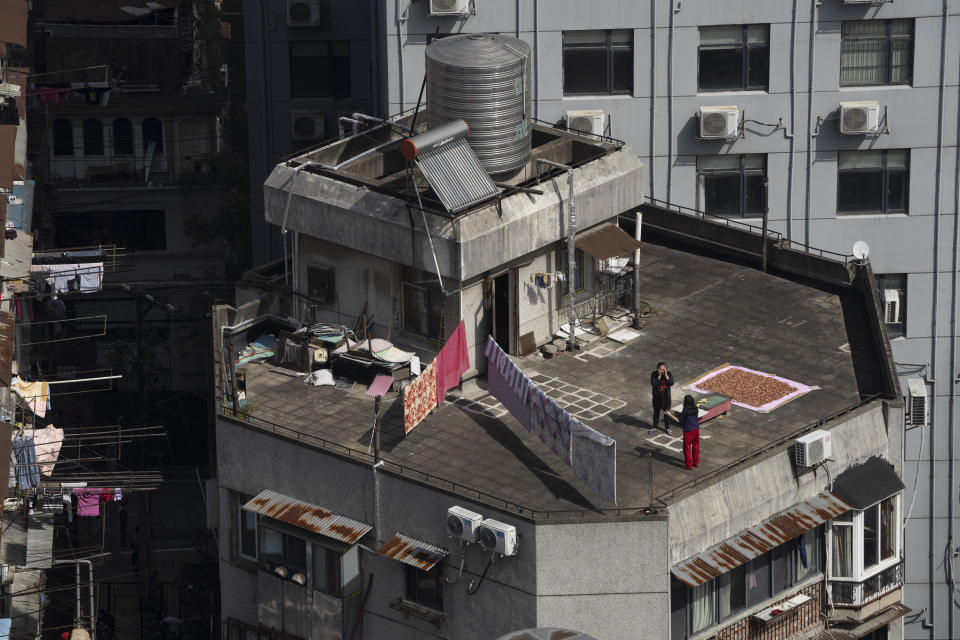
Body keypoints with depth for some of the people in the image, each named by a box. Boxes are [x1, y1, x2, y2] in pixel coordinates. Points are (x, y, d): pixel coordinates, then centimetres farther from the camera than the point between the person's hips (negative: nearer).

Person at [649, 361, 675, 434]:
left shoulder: (669, 374, -10)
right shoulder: (654, 374, -12)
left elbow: (671, 383, -21)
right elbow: (653, 384, -23)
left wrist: (666, 375, -26)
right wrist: (659, 376, -27)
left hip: (666, 396, 0)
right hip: (657, 396, 0)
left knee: (667, 412, 9)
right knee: (656, 412, 13)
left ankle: (667, 427, 24)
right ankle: (655, 427, 26)